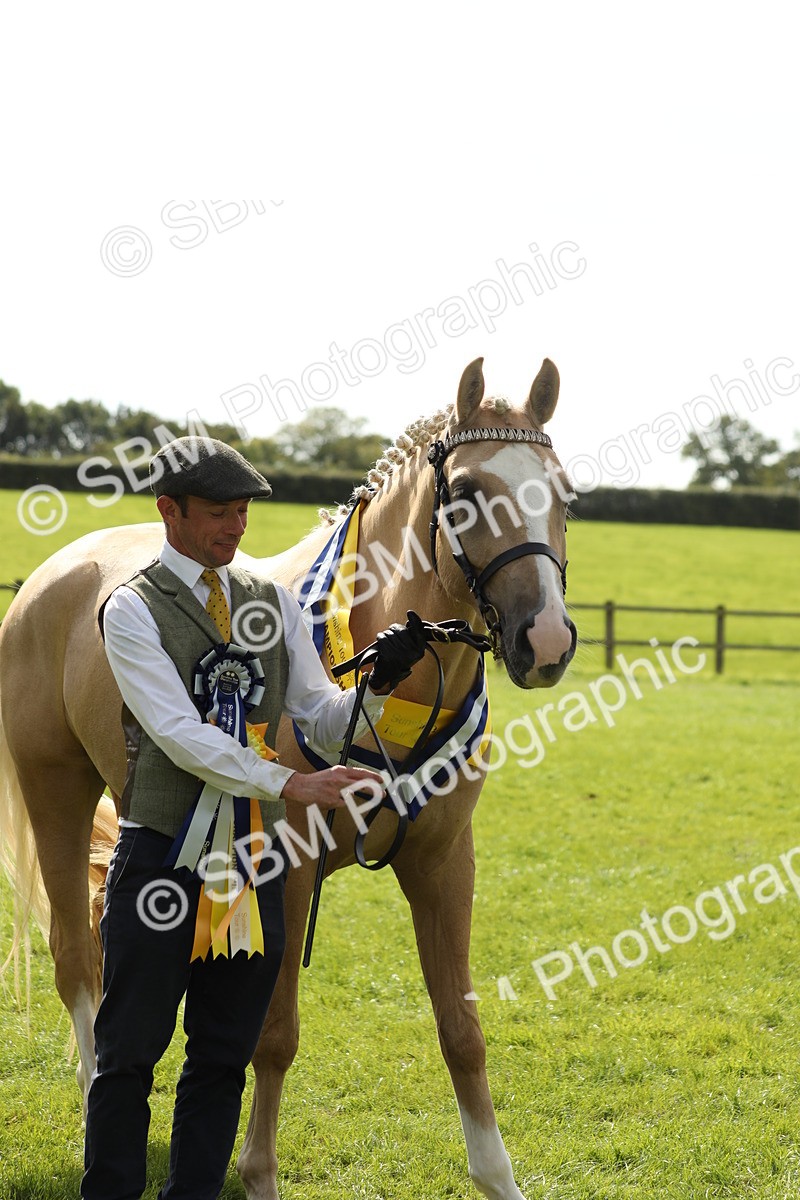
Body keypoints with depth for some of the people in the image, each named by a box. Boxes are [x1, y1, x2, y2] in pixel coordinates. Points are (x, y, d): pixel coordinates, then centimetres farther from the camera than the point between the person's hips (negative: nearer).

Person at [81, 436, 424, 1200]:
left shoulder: (272, 602, 11)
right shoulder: (133, 610, -7)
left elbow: (321, 719, 8)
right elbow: (179, 734, -17)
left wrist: (375, 688, -14)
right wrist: (290, 784, -26)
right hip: (162, 857, -5)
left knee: (226, 1052, 10)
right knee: (130, 1050, 2)